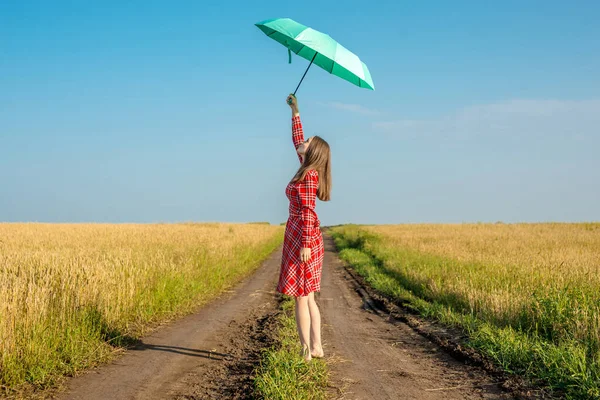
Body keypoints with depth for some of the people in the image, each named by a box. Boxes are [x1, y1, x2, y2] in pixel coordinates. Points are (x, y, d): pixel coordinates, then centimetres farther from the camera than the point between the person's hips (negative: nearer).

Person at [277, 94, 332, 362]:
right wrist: (295, 112, 28)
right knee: (307, 297, 11)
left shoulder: (309, 175, -13)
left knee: (301, 297, -6)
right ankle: (316, 347, 14)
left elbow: (308, 212, -19)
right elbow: (297, 141, 26)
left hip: (302, 239, -9)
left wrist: (305, 245, -23)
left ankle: (306, 352, -4)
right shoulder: (308, 168, 12)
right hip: (301, 237, 9)